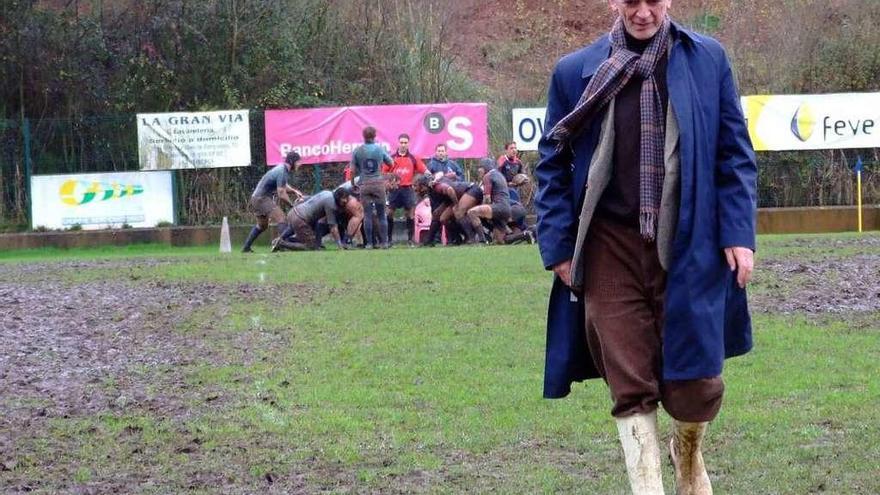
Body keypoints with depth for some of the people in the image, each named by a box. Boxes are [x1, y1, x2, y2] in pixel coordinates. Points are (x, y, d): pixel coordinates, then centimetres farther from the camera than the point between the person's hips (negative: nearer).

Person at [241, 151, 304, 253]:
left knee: (262, 225, 23)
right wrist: (292, 205, -8)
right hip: (262, 199, -10)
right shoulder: (282, 172, -20)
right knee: (280, 218, -20)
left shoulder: (282, 169, 10)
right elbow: (282, 195, -21)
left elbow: (283, 186, 24)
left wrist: (294, 191, 6)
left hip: (257, 198, 10)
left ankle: (246, 248, 29)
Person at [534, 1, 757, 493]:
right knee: (631, 387, 0)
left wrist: (739, 233, -3)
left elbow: (735, 154, 5)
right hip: (611, 249, 0)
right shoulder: (576, 72, 3)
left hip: (690, 247, 0)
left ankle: (689, 453, 37)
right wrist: (559, 246, 2)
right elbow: (552, 164, 8)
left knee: (695, 381, 4)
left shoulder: (708, 60, 3)